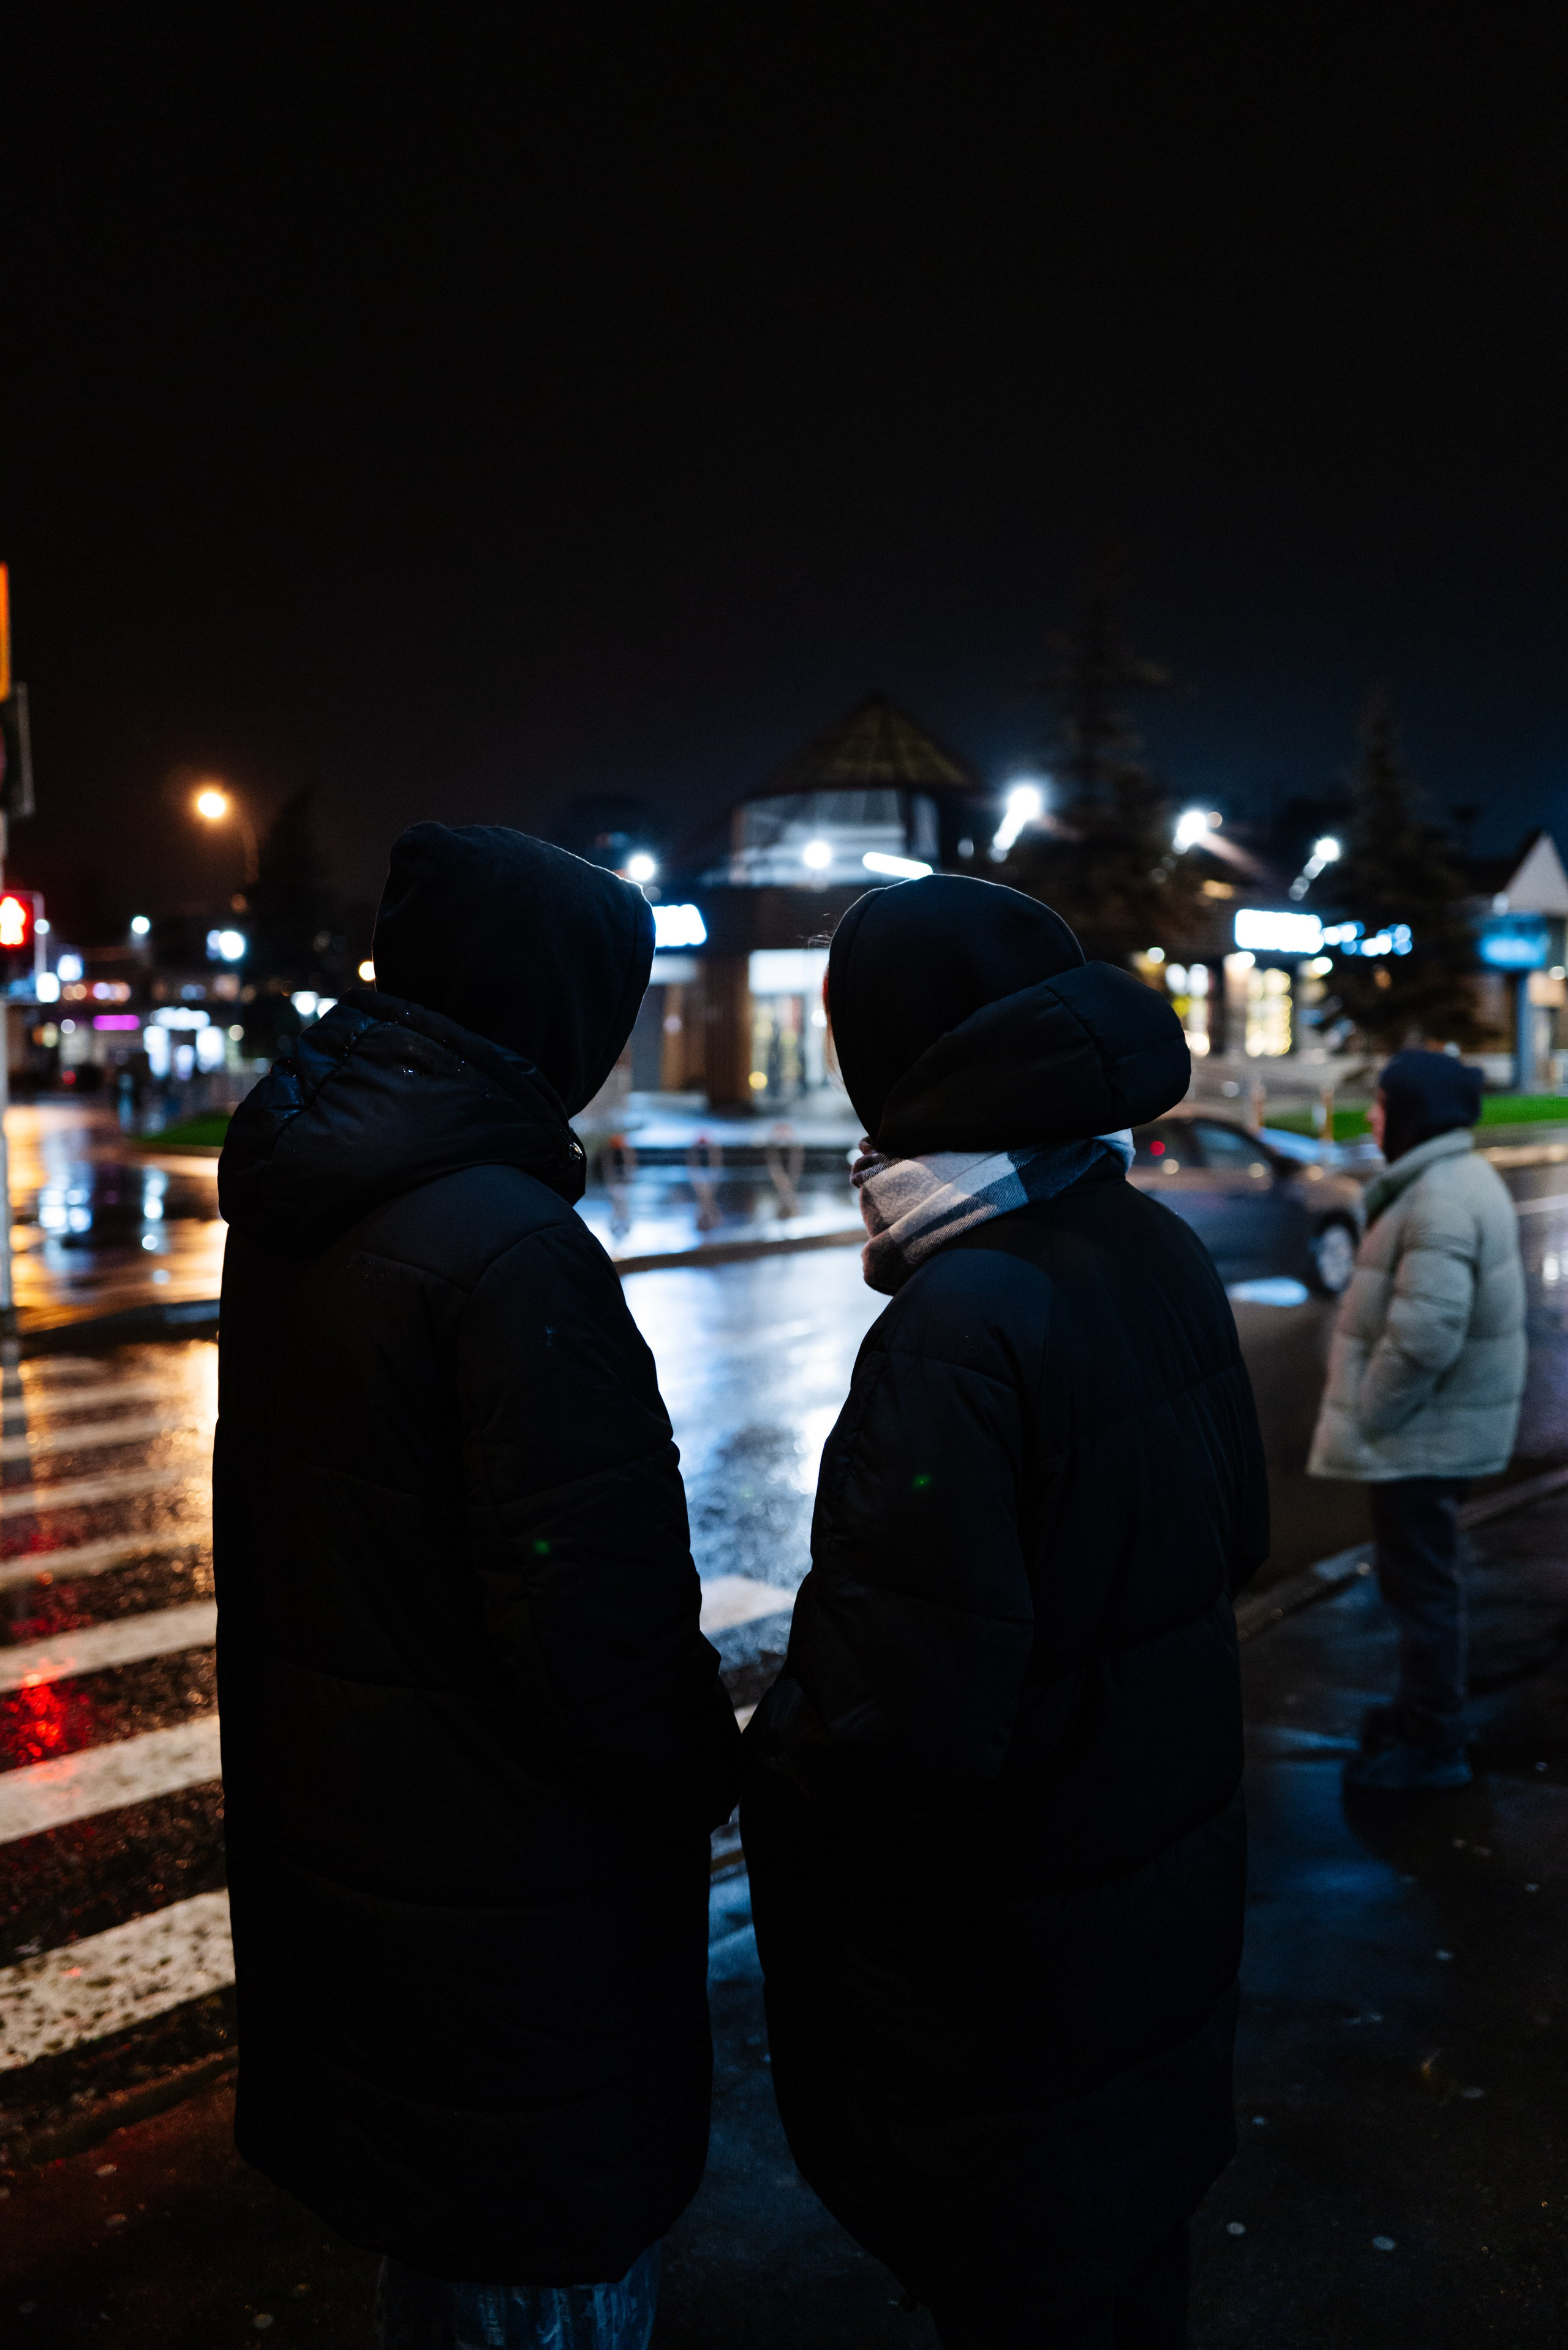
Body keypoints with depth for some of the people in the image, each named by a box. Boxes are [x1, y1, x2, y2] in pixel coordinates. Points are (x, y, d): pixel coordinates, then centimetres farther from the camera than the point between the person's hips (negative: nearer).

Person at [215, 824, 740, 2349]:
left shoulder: (290, 1210, 3)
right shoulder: (513, 1250, -26)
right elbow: (591, 1611, -25)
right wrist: (706, 1779, -7)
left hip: (330, 1848, 9)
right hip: (511, 1906, -8)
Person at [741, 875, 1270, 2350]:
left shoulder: (958, 1329, -30)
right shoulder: (1160, 1257, -5)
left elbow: (911, 1721, -30)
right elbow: (1233, 1537, 9)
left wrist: (777, 1756, -11)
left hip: (1005, 1962, -7)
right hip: (1169, 1882, 7)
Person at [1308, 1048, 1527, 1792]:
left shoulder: (1440, 1199, -23)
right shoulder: (1458, 1178, 12)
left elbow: (1425, 1333, -30)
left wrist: (1368, 1417, -19)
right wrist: (1372, 1409, 18)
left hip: (1421, 1433, -10)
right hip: (1437, 1426, 10)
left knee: (1421, 1584, 1)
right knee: (1418, 1578, 21)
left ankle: (1432, 1745, 13)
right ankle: (1427, 1708, 35)